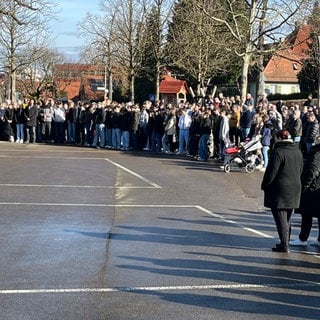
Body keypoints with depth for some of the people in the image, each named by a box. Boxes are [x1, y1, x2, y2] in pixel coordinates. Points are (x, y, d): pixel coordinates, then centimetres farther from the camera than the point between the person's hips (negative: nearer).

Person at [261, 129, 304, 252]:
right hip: (294, 189, 7)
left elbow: (271, 172, -15)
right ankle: (286, 242, 23)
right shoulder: (298, 152, 8)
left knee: (281, 218, -2)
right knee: (287, 218, 17)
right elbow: (300, 171, 14)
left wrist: (264, 185, -3)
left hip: (280, 190, -7)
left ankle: (284, 245, -3)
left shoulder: (278, 152, -16)